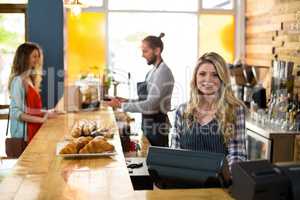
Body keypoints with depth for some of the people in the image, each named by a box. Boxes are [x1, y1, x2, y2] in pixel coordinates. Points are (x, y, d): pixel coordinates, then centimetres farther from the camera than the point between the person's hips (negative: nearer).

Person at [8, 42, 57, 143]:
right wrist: (41, 119, -22)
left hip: (34, 129, 8)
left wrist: (46, 112, 3)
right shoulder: (18, 80, -14)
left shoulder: (31, 79, 11)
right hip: (25, 132, -8)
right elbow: (15, 112, -19)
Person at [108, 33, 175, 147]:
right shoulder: (153, 71, 10)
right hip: (148, 124, 8)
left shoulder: (163, 72, -18)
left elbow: (150, 105, -23)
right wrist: (125, 102, 1)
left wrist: (122, 105, -18)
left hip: (157, 127, -8)